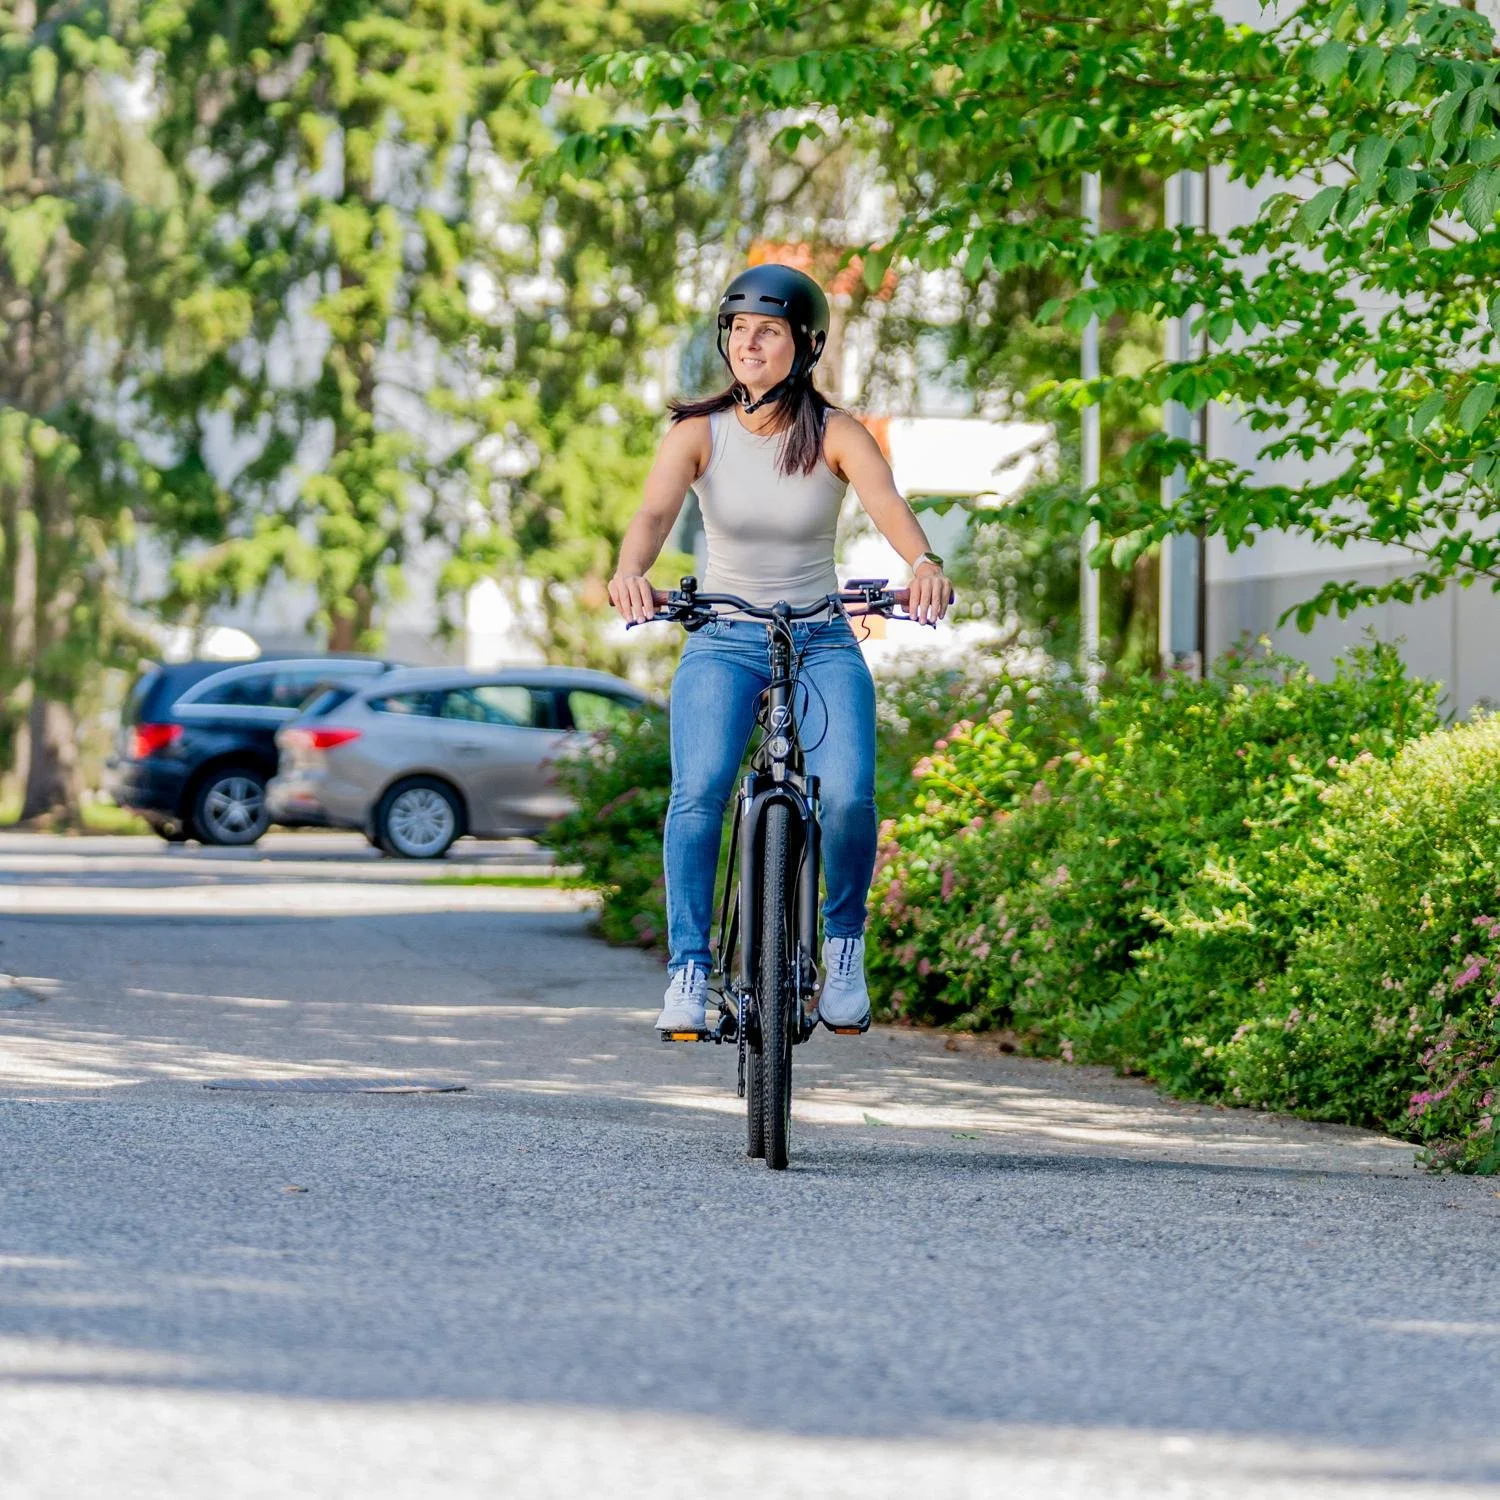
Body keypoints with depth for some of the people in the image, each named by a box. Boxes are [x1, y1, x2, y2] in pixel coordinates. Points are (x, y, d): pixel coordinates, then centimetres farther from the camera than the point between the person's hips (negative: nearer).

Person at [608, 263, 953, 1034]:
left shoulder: (835, 435, -7)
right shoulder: (698, 433, -5)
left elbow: (886, 501, -25)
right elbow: (654, 513, -22)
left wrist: (923, 561, -48)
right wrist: (630, 570, -45)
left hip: (822, 643, 0)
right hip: (724, 640, 0)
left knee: (847, 794, -23)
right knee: (698, 792, -25)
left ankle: (844, 941, 4)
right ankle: (688, 969, -14)